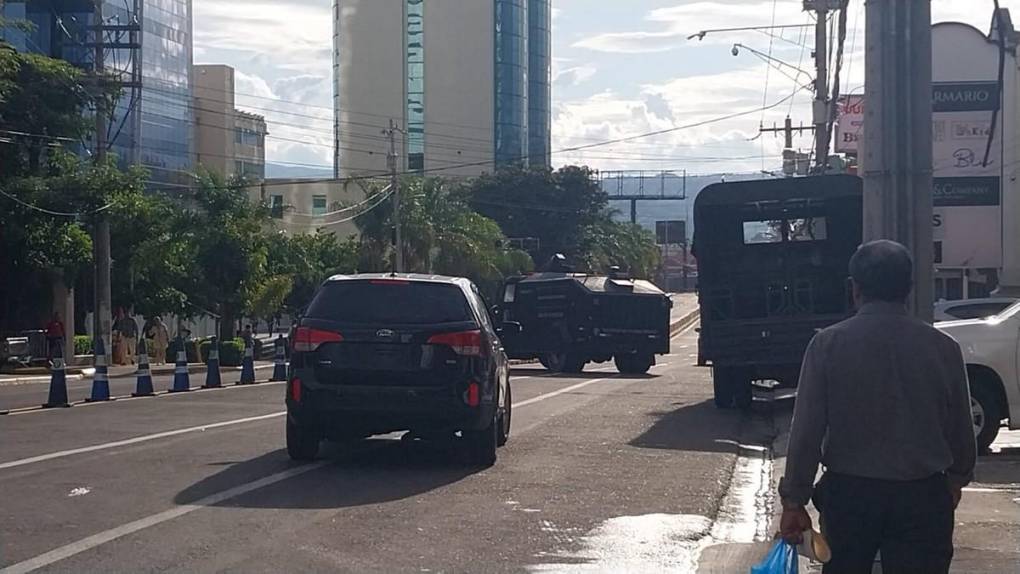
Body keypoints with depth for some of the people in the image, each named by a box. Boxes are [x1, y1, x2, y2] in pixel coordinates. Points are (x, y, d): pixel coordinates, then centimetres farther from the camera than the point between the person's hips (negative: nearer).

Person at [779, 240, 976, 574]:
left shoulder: (828, 344, -9)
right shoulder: (942, 347, -5)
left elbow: (807, 430, -10)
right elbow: (961, 430, 5)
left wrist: (794, 501, -2)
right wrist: (955, 480, 24)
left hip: (848, 494, 0)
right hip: (923, 496, 0)